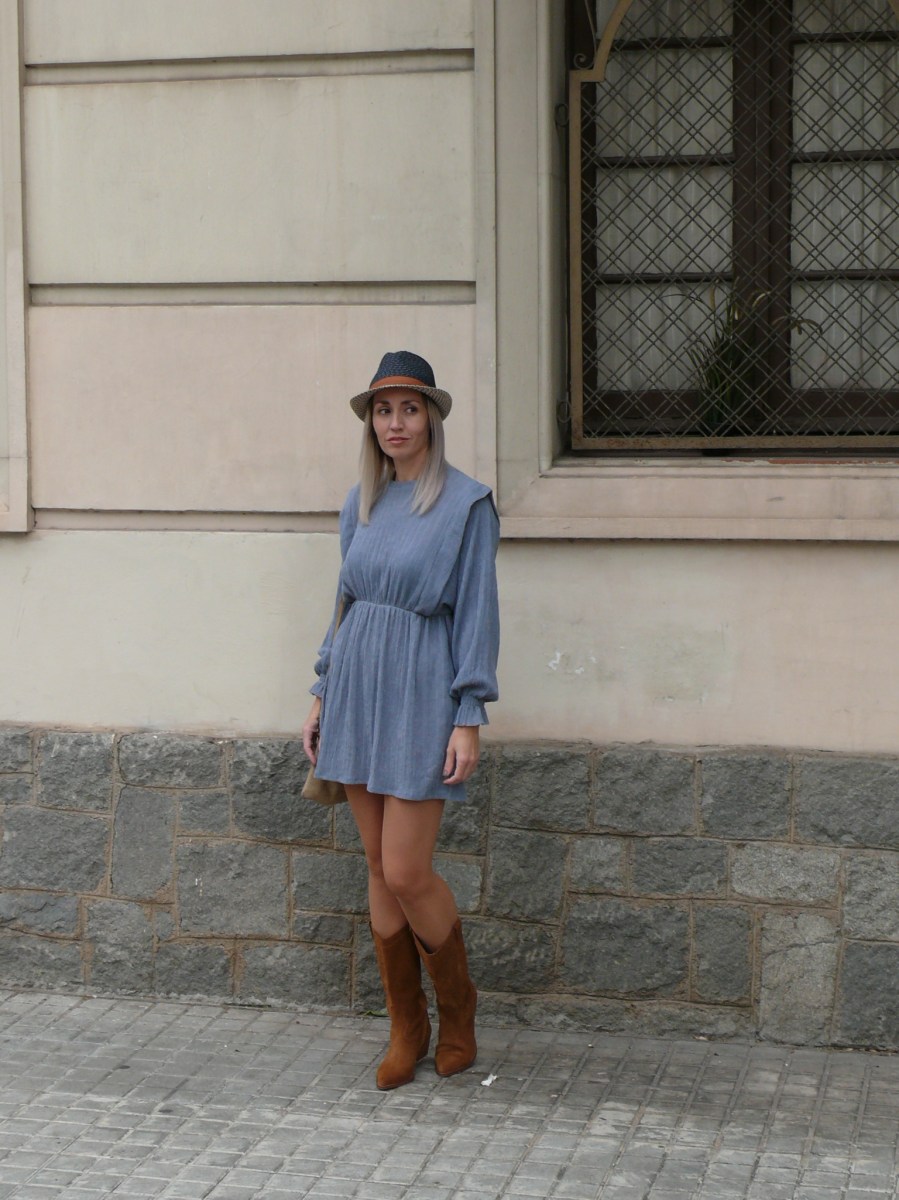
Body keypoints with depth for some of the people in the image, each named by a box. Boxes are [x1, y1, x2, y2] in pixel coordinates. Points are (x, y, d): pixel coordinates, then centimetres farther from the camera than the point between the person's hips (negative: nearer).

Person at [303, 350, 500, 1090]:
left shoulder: (466, 503, -7)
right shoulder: (362, 503, 11)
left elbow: (477, 612, -9)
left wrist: (469, 718, -13)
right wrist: (323, 694, 15)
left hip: (421, 696, -6)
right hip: (357, 690, 6)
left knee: (407, 873, -7)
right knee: (380, 870, 8)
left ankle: (458, 1008, 18)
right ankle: (406, 1029, 19)